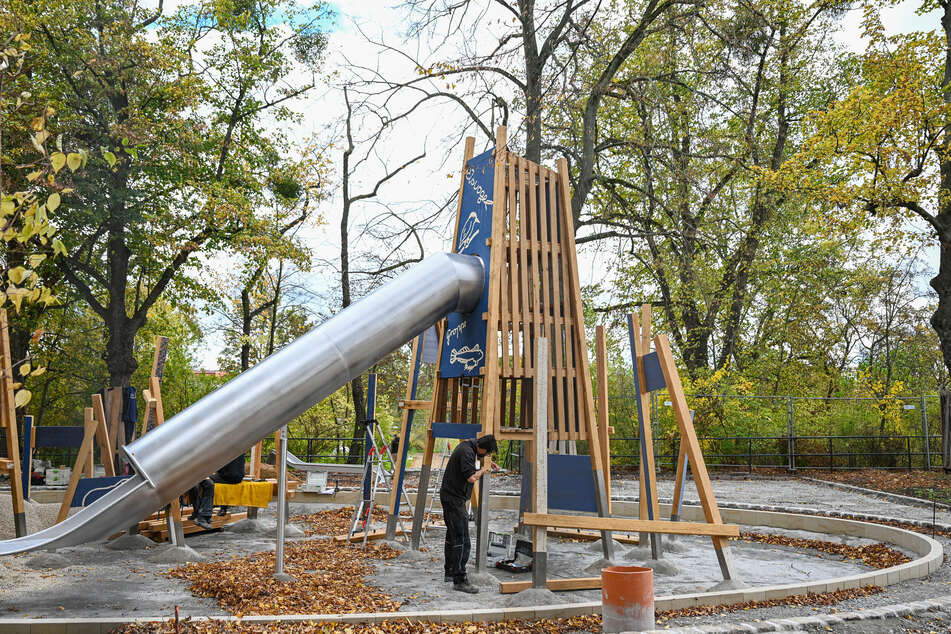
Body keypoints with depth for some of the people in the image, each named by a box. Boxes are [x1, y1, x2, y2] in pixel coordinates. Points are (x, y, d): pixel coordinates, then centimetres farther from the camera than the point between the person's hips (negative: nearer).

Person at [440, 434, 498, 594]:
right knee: (462, 540, -11)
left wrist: (487, 463, 21)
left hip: (449, 496, 11)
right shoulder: (467, 451, -21)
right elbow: (471, 477, -29)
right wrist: (484, 469, -11)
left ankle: (450, 572, 32)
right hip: (454, 498, -11)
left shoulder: (468, 444, 10)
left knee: (452, 535, 20)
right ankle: (459, 580, -10)